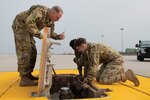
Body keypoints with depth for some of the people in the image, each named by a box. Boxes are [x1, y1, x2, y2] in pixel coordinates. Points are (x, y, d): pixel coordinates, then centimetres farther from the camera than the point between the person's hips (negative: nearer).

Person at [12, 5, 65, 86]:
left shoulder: (50, 21, 1)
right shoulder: (41, 11, -28)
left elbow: (51, 33, 10)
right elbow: (29, 22, -40)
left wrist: (59, 36, -10)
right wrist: (40, 35, -36)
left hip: (27, 29, 10)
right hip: (20, 25, -9)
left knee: (32, 52, 7)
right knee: (25, 52, -15)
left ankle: (28, 74, 16)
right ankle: (24, 79, -13)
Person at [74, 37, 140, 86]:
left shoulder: (93, 48, -25)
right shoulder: (88, 50, 5)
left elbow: (94, 66, -28)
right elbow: (91, 65, 16)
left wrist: (88, 80, -24)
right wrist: (87, 77, 15)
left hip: (116, 60, -10)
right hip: (108, 61, 10)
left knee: (103, 80, -19)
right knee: (98, 78, 9)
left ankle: (127, 75, -9)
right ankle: (119, 72, 20)